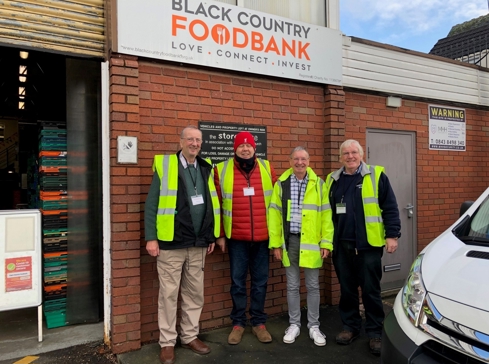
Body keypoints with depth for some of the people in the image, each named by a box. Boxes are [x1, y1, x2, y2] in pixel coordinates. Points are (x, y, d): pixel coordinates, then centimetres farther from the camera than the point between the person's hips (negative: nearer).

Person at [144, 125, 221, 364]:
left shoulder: (206, 169, 9)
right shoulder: (164, 165, -5)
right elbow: (151, 204, -6)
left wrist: (211, 236, 11)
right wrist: (151, 238, -11)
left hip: (198, 245, 5)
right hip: (171, 244, -4)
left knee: (195, 293, 14)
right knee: (169, 294, 6)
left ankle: (190, 336, 30)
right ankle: (167, 342, 21)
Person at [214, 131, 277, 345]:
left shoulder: (267, 168, 3)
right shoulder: (222, 170, -3)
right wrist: (220, 234, 0)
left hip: (263, 237, 2)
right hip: (236, 238, -1)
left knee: (260, 281, 11)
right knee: (238, 282, 8)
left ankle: (259, 322, 26)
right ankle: (238, 323, 24)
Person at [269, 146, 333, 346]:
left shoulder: (318, 184, 1)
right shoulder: (281, 184, 1)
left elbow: (326, 215, 0)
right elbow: (275, 214, 1)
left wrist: (326, 242, -5)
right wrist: (276, 243, -2)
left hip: (311, 242, 0)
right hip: (290, 240, 1)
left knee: (313, 286, 10)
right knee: (292, 286, 11)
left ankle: (314, 326, 24)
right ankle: (294, 324, 26)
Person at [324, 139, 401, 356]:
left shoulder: (376, 175, -2)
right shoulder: (332, 180, 9)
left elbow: (390, 207, -4)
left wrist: (392, 235, -10)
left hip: (369, 244, -3)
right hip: (341, 245, 4)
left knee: (371, 290, 5)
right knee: (347, 289, 13)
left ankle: (374, 332, 18)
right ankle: (350, 326, 28)